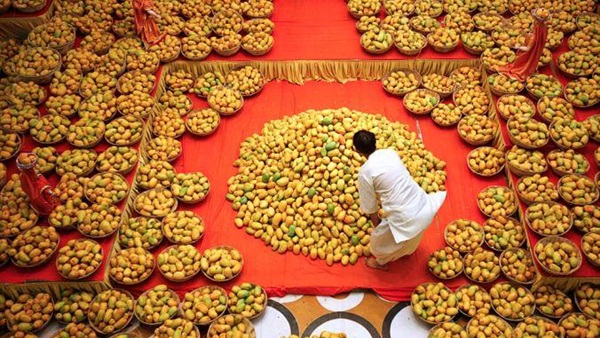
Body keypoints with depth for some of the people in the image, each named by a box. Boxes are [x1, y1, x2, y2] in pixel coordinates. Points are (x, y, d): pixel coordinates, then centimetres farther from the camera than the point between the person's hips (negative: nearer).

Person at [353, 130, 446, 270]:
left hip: (405, 218, -6)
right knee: (411, 235, 40)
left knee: (379, 240, 26)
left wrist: (377, 225, 16)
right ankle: (407, 250, 68)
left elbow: (370, 206, -2)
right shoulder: (391, 152, 4)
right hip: (424, 207, 6)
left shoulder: (365, 172, -13)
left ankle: (381, 262, 54)